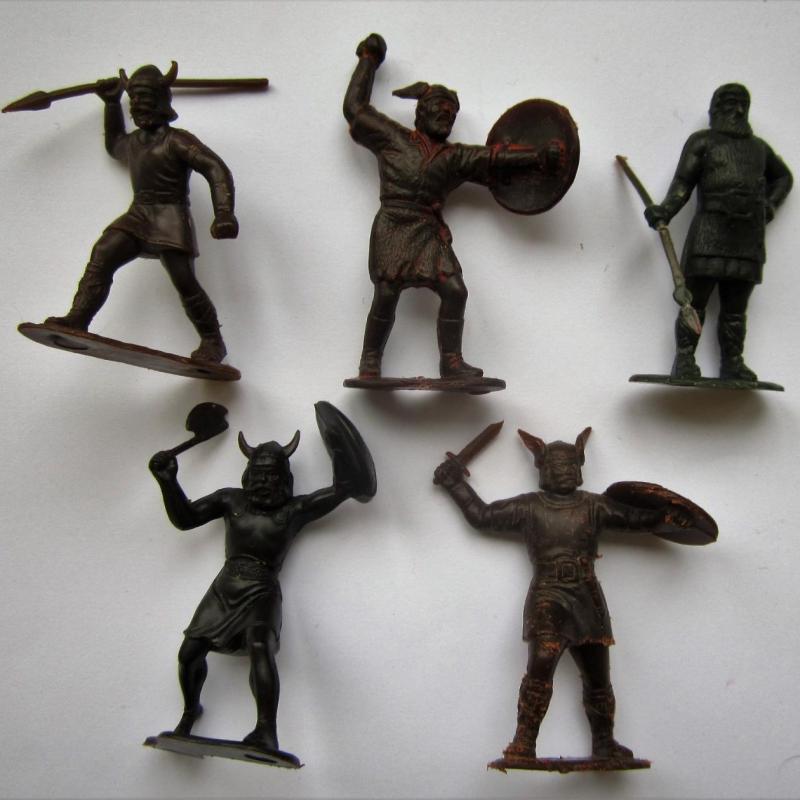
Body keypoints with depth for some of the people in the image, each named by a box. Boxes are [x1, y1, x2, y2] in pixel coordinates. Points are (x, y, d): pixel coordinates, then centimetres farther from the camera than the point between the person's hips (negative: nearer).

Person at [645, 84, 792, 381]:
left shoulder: (759, 148, 24)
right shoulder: (702, 142, 9)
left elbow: (783, 177, 37)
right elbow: (683, 182, -1)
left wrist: (770, 205, 19)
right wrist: (665, 211, -19)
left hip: (749, 237, 4)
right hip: (709, 231, -4)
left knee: (735, 307, 5)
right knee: (695, 300, -7)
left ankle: (732, 363, 9)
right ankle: (684, 361, -4)